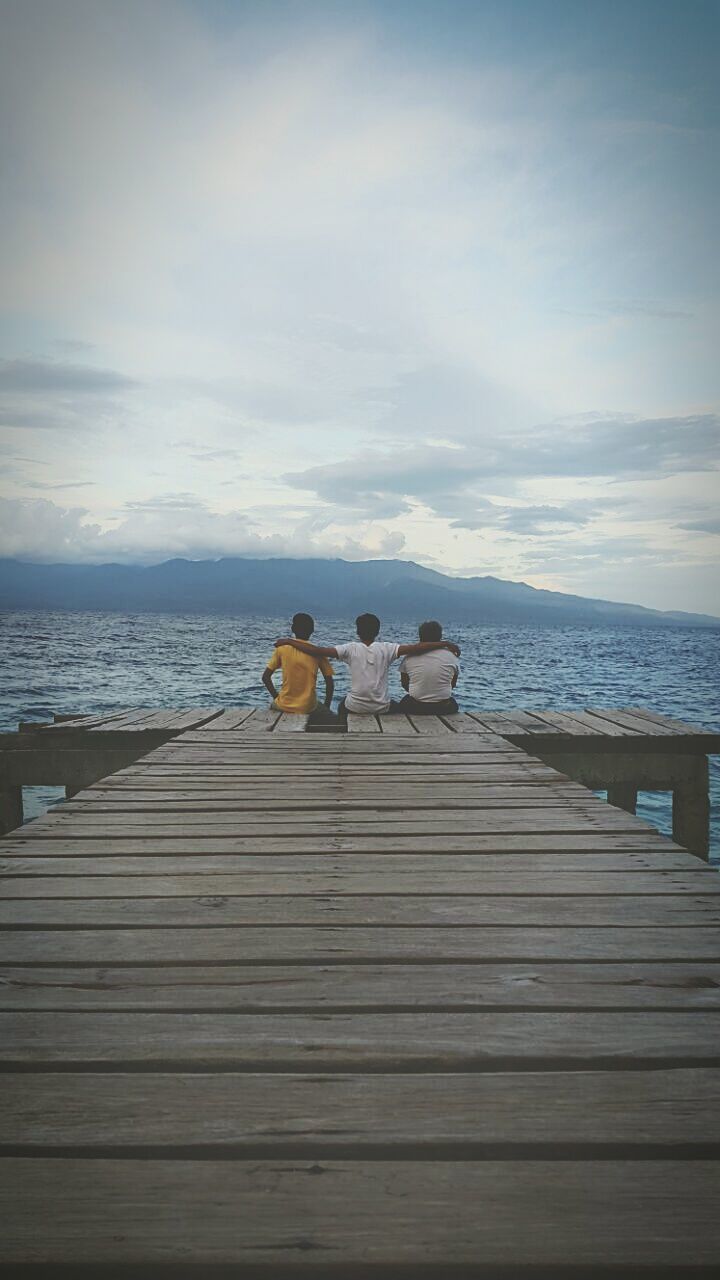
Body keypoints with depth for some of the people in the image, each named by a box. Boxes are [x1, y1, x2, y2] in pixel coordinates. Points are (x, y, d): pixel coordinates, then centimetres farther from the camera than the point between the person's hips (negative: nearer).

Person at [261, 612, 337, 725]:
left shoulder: (282, 648, -2)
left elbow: (266, 677, 0)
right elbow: (330, 683, -1)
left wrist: (276, 697, 12)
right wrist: (326, 707, 11)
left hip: (284, 706, 1)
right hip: (308, 708, -1)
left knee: (272, 706, 36)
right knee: (333, 720, 27)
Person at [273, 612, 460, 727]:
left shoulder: (351, 649, -8)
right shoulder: (386, 649, -7)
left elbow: (317, 651, -14)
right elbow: (415, 648, -15)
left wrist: (289, 642, -5)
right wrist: (445, 644, -10)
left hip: (356, 707, 0)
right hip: (382, 708, 0)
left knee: (343, 705, 36)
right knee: (396, 707, 35)